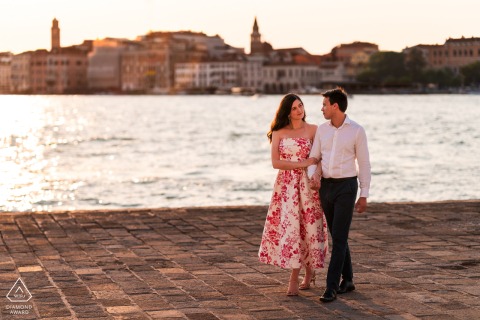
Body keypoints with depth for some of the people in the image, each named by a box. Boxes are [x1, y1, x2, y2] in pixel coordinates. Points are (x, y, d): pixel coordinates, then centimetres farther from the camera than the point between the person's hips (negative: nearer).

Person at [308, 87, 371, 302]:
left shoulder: (357, 131, -7)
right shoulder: (322, 129, 5)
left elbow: (364, 164, -3)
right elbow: (313, 158, 8)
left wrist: (364, 195, -3)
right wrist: (313, 175, -15)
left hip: (346, 186, -5)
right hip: (326, 186, 5)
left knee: (339, 237, -10)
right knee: (337, 236, 12)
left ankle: (331, 287, -9)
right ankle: (347, 280, 25)